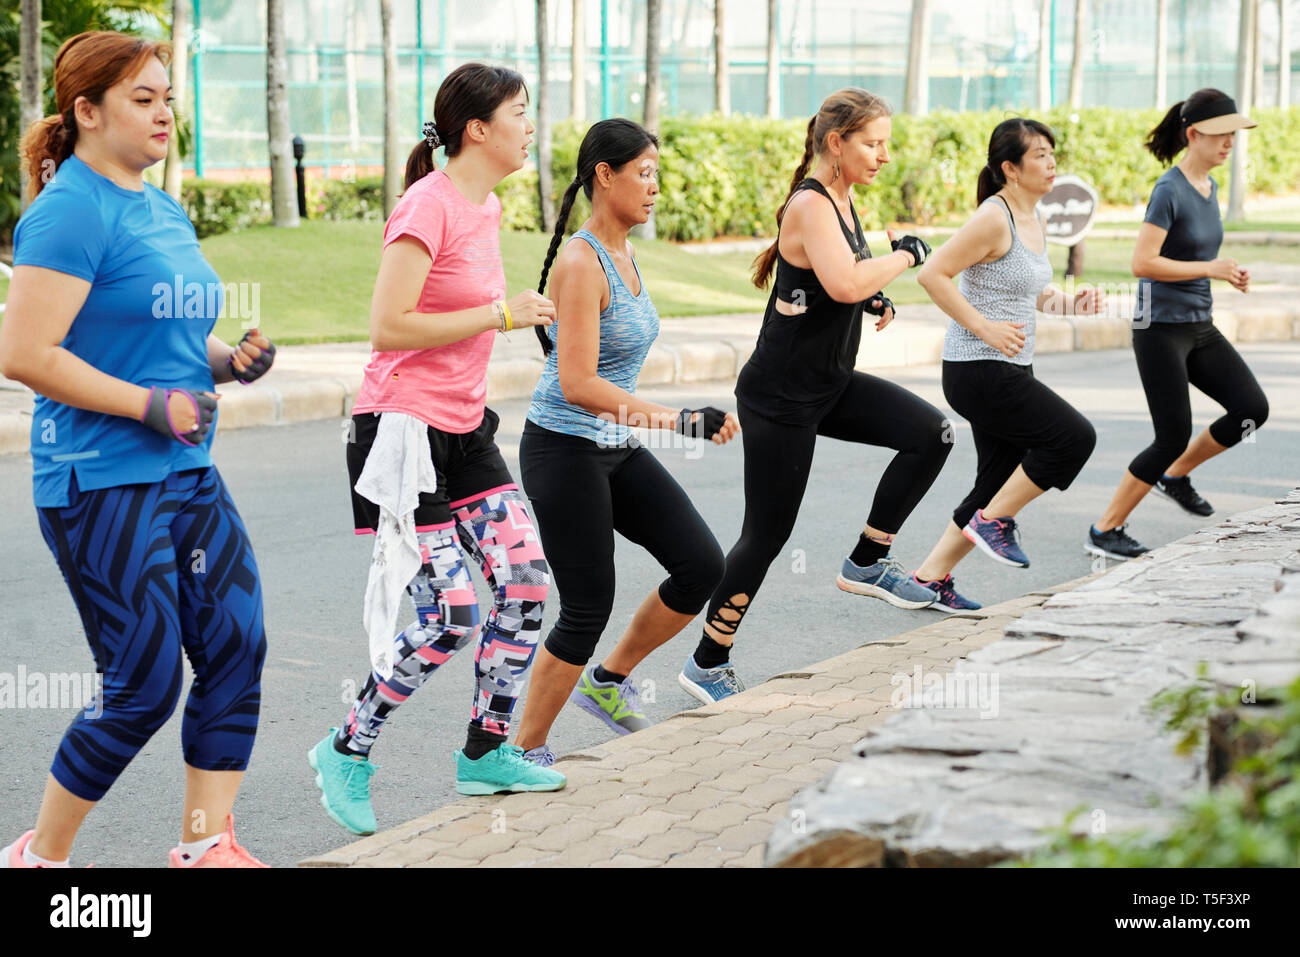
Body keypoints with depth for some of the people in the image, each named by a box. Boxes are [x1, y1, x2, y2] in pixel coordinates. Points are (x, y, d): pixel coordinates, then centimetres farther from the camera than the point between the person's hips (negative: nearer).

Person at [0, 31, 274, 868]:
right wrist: (152, 405, -19)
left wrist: (230, 360, 6)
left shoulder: (167, 213, 15)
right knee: (145, 687, -5)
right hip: (102, 485, -9)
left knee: (236, 648, 2)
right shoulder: (70, 212, -14)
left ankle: (206, 845, 12)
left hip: (188, 476, 9)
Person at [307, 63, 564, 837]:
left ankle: (487, 751, 15)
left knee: (526, 582, 1)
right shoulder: (428, 207, -17)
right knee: (451, 619, -9)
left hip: (464, 430, 9)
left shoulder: (487, 207, 11)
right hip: (404, 430, -9)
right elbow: (388, 326, -22)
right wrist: (499, 315, -18)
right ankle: (348, 753, 10)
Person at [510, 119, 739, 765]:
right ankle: (526, 750, 12)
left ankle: (608, 681, 19)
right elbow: (578, 384, -25)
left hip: (616, 448, 8)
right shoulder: (580, 263, -19)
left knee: (701, 565, 1)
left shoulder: (622, 256, 9)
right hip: (564, 450, -8)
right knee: (588, 609, -4)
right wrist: (676, 418, -27)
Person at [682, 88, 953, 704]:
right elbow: (844, 284, -35)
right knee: (767, 536, -1)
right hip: (779, 398, -9)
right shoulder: (809, 205, -19)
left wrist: (875, 295, 6)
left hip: (829, 386, 9)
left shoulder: (841, 201, 9)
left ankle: (867, 562, 6)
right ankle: (707, 664, 14)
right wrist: (906, 254, -20)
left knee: (929, 432, -6)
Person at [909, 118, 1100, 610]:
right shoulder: (993, 219, -16)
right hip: (979, 371, -10)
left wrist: (1070, 302, 6)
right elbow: (932, 274, -20)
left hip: (1011, 369, 10)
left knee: (998, 485, 10)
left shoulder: (1034, 223, 12)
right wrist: (983, 327, -21)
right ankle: (993, 521, -1)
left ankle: (930, 577, 18)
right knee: (1075, 436, -13)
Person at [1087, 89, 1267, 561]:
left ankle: (1176, 474, 17)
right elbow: (1143, 262, -22)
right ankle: (1104, 531, 5)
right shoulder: (1169, 191, -16)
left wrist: (1229, 273, 4)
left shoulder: (1209, 186, 10)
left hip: (1199, 327, 8)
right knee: (1173, 437, -8)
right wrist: (1210, 269, -19)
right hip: (1160, 327, -8)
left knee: (1252, 408, -4)